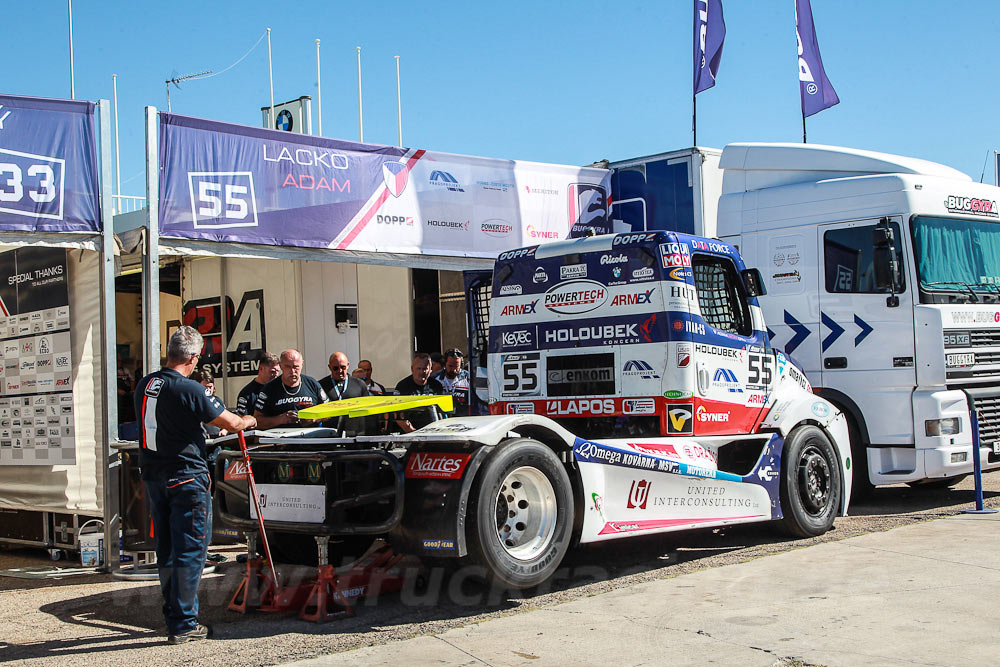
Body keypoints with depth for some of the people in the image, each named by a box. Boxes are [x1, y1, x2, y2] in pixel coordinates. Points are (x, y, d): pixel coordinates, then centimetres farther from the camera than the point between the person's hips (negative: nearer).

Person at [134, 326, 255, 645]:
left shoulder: (144, 386, 5)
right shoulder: (189, 390, -17)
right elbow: (231, 423, -10)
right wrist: (249, 421, 12)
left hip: (153, 477, 8)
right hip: (186, 478, -7)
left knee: (166, 550, 15)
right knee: (190, 550, 0)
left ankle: (173, 615, 25)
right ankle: (183, 624, 1)